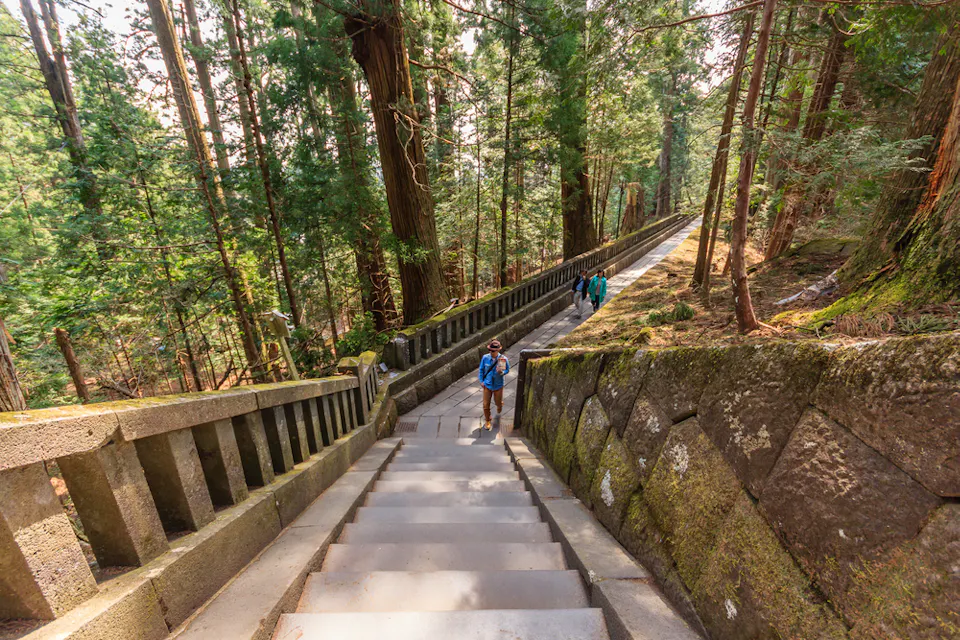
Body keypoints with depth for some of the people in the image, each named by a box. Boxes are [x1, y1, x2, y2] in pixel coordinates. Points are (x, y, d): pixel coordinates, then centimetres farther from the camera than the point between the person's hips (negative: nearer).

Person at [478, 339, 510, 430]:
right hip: (487, 385, 0)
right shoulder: (485, 358, -14)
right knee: (486, 405, 4)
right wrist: (481, 381, -1)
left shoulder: (503, 359, -17)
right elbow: (481, 370, 1)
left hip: (498, 385, 0)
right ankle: (487, 421, 28)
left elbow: (507, 370, -3)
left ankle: (499, 412, 56)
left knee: (498, 402, 19)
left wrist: (502, 372, -25)